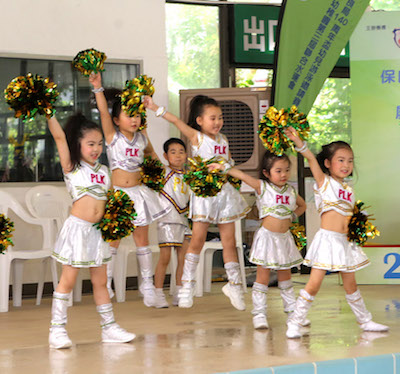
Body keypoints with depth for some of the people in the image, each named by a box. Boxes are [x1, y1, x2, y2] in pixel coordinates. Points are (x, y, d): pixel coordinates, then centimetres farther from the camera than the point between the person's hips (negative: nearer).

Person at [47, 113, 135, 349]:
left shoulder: (103, 171, 12)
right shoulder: (72, 167, -3)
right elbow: (59, 136, -11)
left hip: (98, 231, 5)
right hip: (77, 229, -5)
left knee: (101, 282, 12)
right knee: (68, 280, -2)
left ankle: (109, 328, 18)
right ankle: (57, 330, 2)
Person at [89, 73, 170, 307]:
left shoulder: (142, 138, 3)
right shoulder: (112, 136, -7)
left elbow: (151, 152, 24)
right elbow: (104, 112, -20)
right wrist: (98, 88, -29)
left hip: (138, 193, 3)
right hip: (118, 193, -3)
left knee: (142, 238, 10)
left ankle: (148, 284, 18)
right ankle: (106, 285, 10)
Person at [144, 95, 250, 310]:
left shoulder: (223, 140, 12)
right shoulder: (196, 137, -4)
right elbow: (176, 121, -15)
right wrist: (155, 108, -22)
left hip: (225, 192, 5)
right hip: (204, 192, -5)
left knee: (229, 241, 7)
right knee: (198, 239, -3)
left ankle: (234, 284, 17)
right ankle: (187, 286, 7)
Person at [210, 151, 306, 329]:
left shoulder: (291, 191, 7)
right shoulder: (262, 187, -7)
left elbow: (302, 205, 25)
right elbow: (241, 175, -15)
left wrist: (293, 216, 11)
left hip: (285, 238, 5)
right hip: (267, 236, -4)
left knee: (285, 276, 13)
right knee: (263, 276, -2)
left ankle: (292, 312, 18)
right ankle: (259, 314, 2)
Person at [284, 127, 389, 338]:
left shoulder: (348, 189, 13)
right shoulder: (324, 182, -2)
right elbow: (311, 159, -16)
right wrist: (298, 142, -29)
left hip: (344, 241, 6)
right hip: (327, 239, -6)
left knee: (350, 284, 16)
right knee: (314, 283, -9)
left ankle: (365, 321, 28)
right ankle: (295, 323, -2)